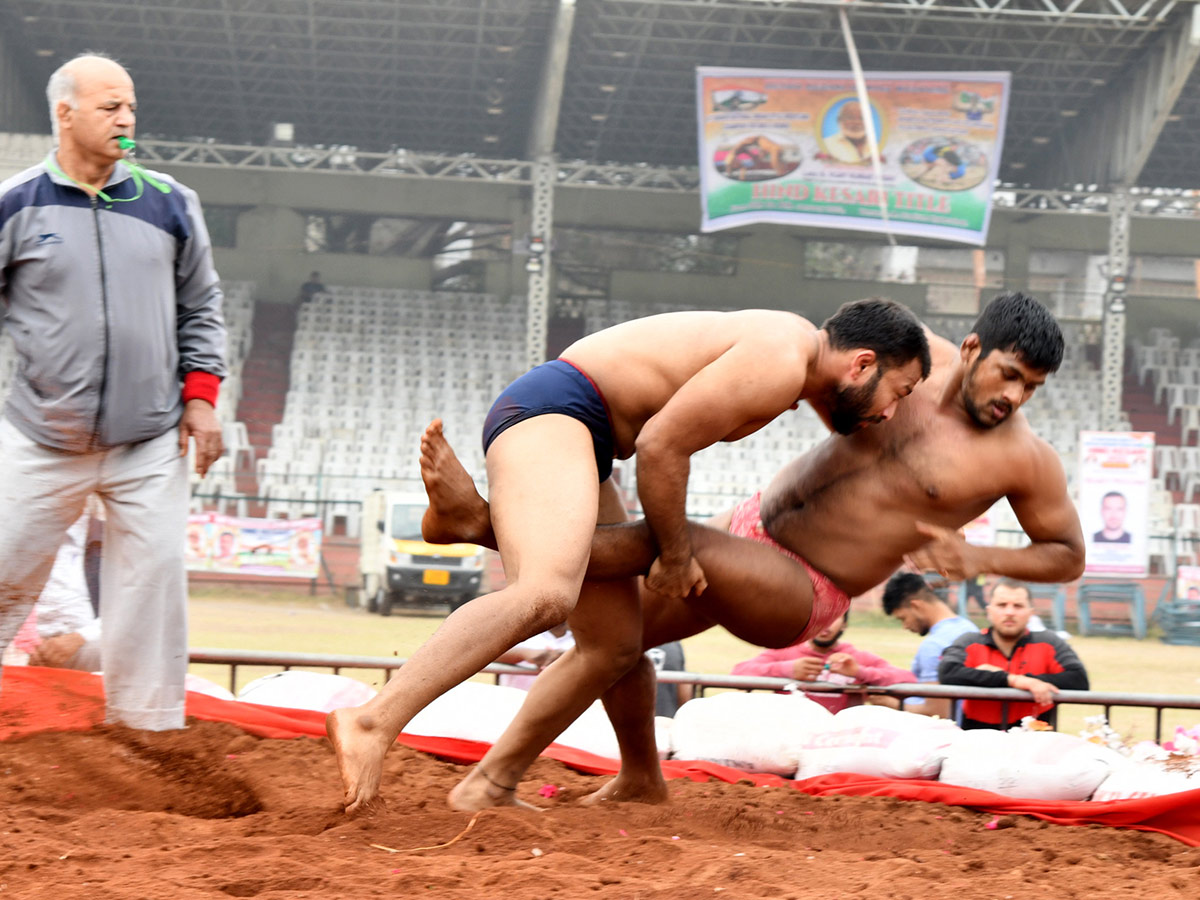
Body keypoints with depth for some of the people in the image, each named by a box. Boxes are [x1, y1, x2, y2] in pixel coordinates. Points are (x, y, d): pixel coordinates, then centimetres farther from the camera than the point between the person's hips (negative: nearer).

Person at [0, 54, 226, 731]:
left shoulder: (169, 203, 4)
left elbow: (201, 306, 12)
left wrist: (200, 396, 4)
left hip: (150, 444, 2)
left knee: (154, 580, 1)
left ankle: (149, 727, 11)